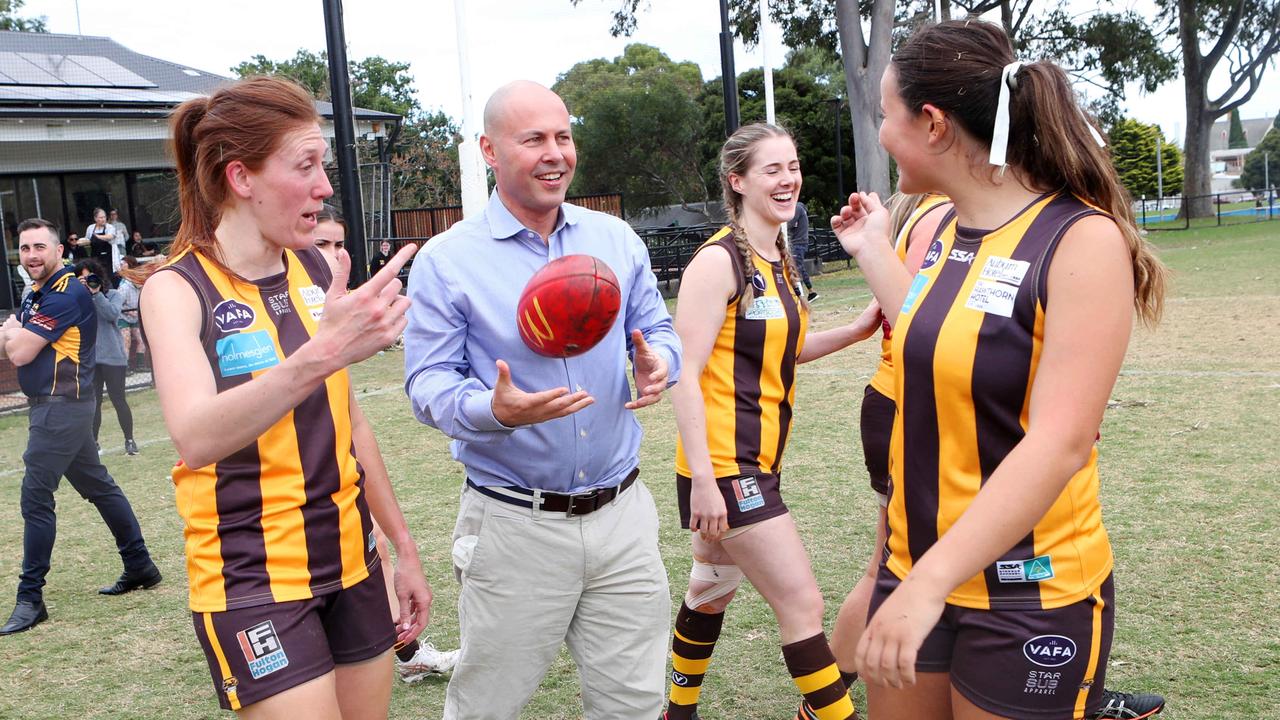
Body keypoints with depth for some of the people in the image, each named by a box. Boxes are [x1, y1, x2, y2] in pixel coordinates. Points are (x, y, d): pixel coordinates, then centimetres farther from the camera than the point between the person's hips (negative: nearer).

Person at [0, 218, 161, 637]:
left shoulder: (66, 293, -15)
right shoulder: (36, 296, 17)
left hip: (62, 407, -10)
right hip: (54, 408, 10)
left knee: (36, 497, -9)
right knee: (98, 486, 15)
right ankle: (140, 567, 24)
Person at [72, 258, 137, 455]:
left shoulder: (114, 295, 3)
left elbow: (112, 314, -16)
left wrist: (96, 292, -16)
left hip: (112, 356, -2)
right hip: (88, 358, 2)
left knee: (118, 400, 1)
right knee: (92, 402, 6)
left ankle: (129, 440, 13)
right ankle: (93, 441, 15)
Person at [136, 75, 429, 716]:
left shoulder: (317, 271, 3)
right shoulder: (177, 289, -13)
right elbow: (196, 437, -32)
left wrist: (403, 546, 14)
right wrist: (320, 355, -46)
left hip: (349, 562, 5)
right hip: (252, 583, -5)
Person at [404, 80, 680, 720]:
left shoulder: (616, 240, 6)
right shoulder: (447, 261, -6)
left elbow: (657, 329, 13)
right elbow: (428, 385, -8)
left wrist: (659, 363, -12)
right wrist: (495, 409, -29)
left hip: (621, 515, 4)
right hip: (514, 525, -3)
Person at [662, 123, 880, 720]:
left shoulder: (778, 261, 10)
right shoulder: (719, 260, -15)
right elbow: (684, 375, -19)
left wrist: (857, 330, 6)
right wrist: (703, 481, -23)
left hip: (758, 462, 9)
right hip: (723, 466, -9)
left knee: (712, 592, 21)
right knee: (802, 603, -6)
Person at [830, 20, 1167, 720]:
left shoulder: (1082, 240, -17)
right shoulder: (946, 231, 4)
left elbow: (1060, 444, -27)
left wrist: (930, 582, -34)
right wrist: (872, 249, 22)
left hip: (1029, 600, -6)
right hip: (916, 568, 7)